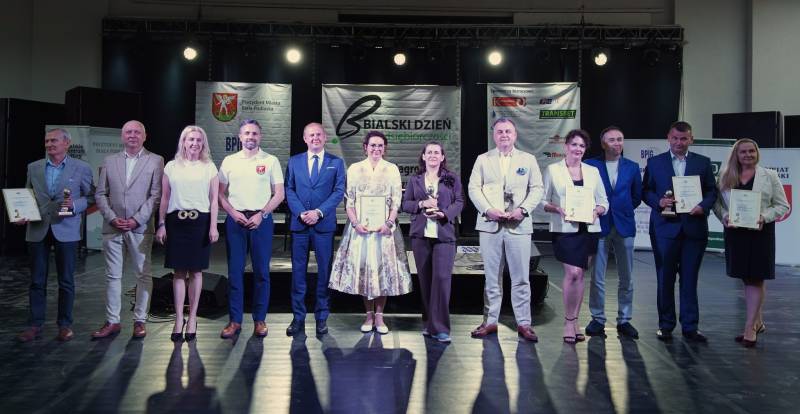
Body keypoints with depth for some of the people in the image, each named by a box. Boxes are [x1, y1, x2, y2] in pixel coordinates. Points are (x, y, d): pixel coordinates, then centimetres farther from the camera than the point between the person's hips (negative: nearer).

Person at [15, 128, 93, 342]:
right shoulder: (34, 168, 10)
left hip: (66, 230, -3)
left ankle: (65, 325, 15)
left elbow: (90, 197, 3)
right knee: (37, 281, 7)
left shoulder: (81, 168, 1)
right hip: (37, 230, 3)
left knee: (66, 281, 4)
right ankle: (35, 326, 15)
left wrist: (74, 205, -15)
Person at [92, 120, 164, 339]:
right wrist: (112, 218, -5)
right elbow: (100, 194, 9)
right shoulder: (109, 161, 12)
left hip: (140, 228, -3)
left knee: (143, 275, 2)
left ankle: (140, 321, 12)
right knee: (112, 275, 7)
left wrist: (136, 220, -12)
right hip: (113, 227, 3)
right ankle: (112, 321, 15)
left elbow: (156, 195, -4)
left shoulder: (155, 161, 3)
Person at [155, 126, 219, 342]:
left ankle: (192, 318, 14)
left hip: (200, 222, -1)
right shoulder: (171, 166, 9)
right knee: (178, 272, 3)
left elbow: (214, 200, 4)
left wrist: (213, 226, -3)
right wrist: (161, 224, 3)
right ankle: (179, 319, 10)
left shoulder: (209, 167, 6)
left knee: (195, 271, 5)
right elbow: (164, 198, 9)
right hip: (176, 221, 1)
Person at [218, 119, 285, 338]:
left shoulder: (271, 161, 4)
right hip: (235, 220, 1)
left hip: (261, 220, -1)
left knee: (261, 271, 3)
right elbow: (220, 193, 9)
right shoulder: (229, 161, 8)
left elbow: (279, 194, 2)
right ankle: (235, 320, 10)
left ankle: (260, 319, 12)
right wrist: (234, 213, -6)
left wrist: (260, 215, -9)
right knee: (234, 271, 2)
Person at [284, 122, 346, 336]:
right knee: (298, 271, 3)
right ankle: (298, 317, 11)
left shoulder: (336, 162, 6)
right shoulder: (294, 161, 11)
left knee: (324, 271, 3)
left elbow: (339, 191, -1)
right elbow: (289, 190, 5)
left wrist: (319, 212, -12)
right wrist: (301, 213, -10)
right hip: (299, 223, 1)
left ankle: (322, 318, 13)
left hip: (324, 224, -1)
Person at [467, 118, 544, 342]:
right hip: (489, 225, 1)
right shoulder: (483, 159, 10)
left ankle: (524, 324, 9)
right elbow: (473, 188, 3)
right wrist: (488, 210, -12)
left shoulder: (528, 159, 11)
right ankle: (490, 321, 15)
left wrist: (523, 209, -11)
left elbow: (536, 189, 5)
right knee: (492, 277, 7)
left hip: (519, 225, 0)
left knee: (521, 278, 1)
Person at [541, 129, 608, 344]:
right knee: (573, 273, -14)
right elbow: (543, 201, 3)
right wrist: (558, 209, -15)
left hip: (588, 228, 3)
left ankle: (574, 322, 16)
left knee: (579, 274, 6)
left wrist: (596, 210, -8)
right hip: (564, 229, -3)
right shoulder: (552, 170, 4)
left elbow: (604, 202, 13)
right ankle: (569, 322, 1)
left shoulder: (593, 171, 13)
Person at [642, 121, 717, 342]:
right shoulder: (655, 162, 7)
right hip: (665, 227, 0)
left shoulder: (703, 162, 9)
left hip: (694, 228, 1)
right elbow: (645, 190, 5)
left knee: (690, 279, 5)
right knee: (665, 279, 6)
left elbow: (712, 191, 7)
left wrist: (703, 206, -12)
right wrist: (659, 202, -14)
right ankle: (665, 325, 17)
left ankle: (690, 327, 14)